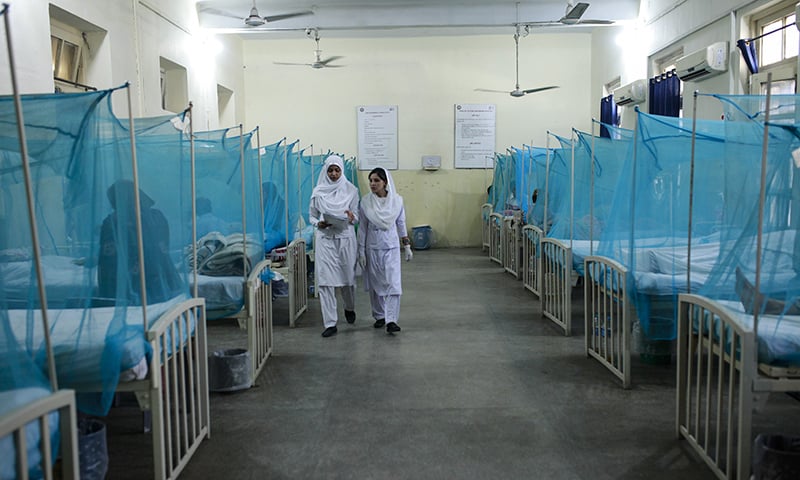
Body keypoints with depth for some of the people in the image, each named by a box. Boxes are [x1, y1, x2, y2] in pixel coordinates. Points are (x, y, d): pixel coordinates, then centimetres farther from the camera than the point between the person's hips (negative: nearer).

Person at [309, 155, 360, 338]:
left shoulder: (351, 190, 1)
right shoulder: (318, 192, 2)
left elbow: (356, 216, 4)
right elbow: (311, 216, 8)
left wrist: (351, 217, -19)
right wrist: (319, 223, -13)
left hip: (345, 238, 0)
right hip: (325, 239, 0)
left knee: (348, 277, 8)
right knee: (325, 280, -5)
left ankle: (349, 308, 40)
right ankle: (330, 323, 0)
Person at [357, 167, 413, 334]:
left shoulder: (397, 200, -3)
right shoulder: (366, 201, -4)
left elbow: (401, 224, 7)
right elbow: (362, 227, 0)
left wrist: (407, 247, 8)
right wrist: (361, 251, -2)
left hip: (391, 247, 0)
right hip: (373, 248, 1)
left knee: (393, 283, -10)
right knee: (375, 283, 8)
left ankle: (391, 320, -11)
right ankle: (379, 316, 24)